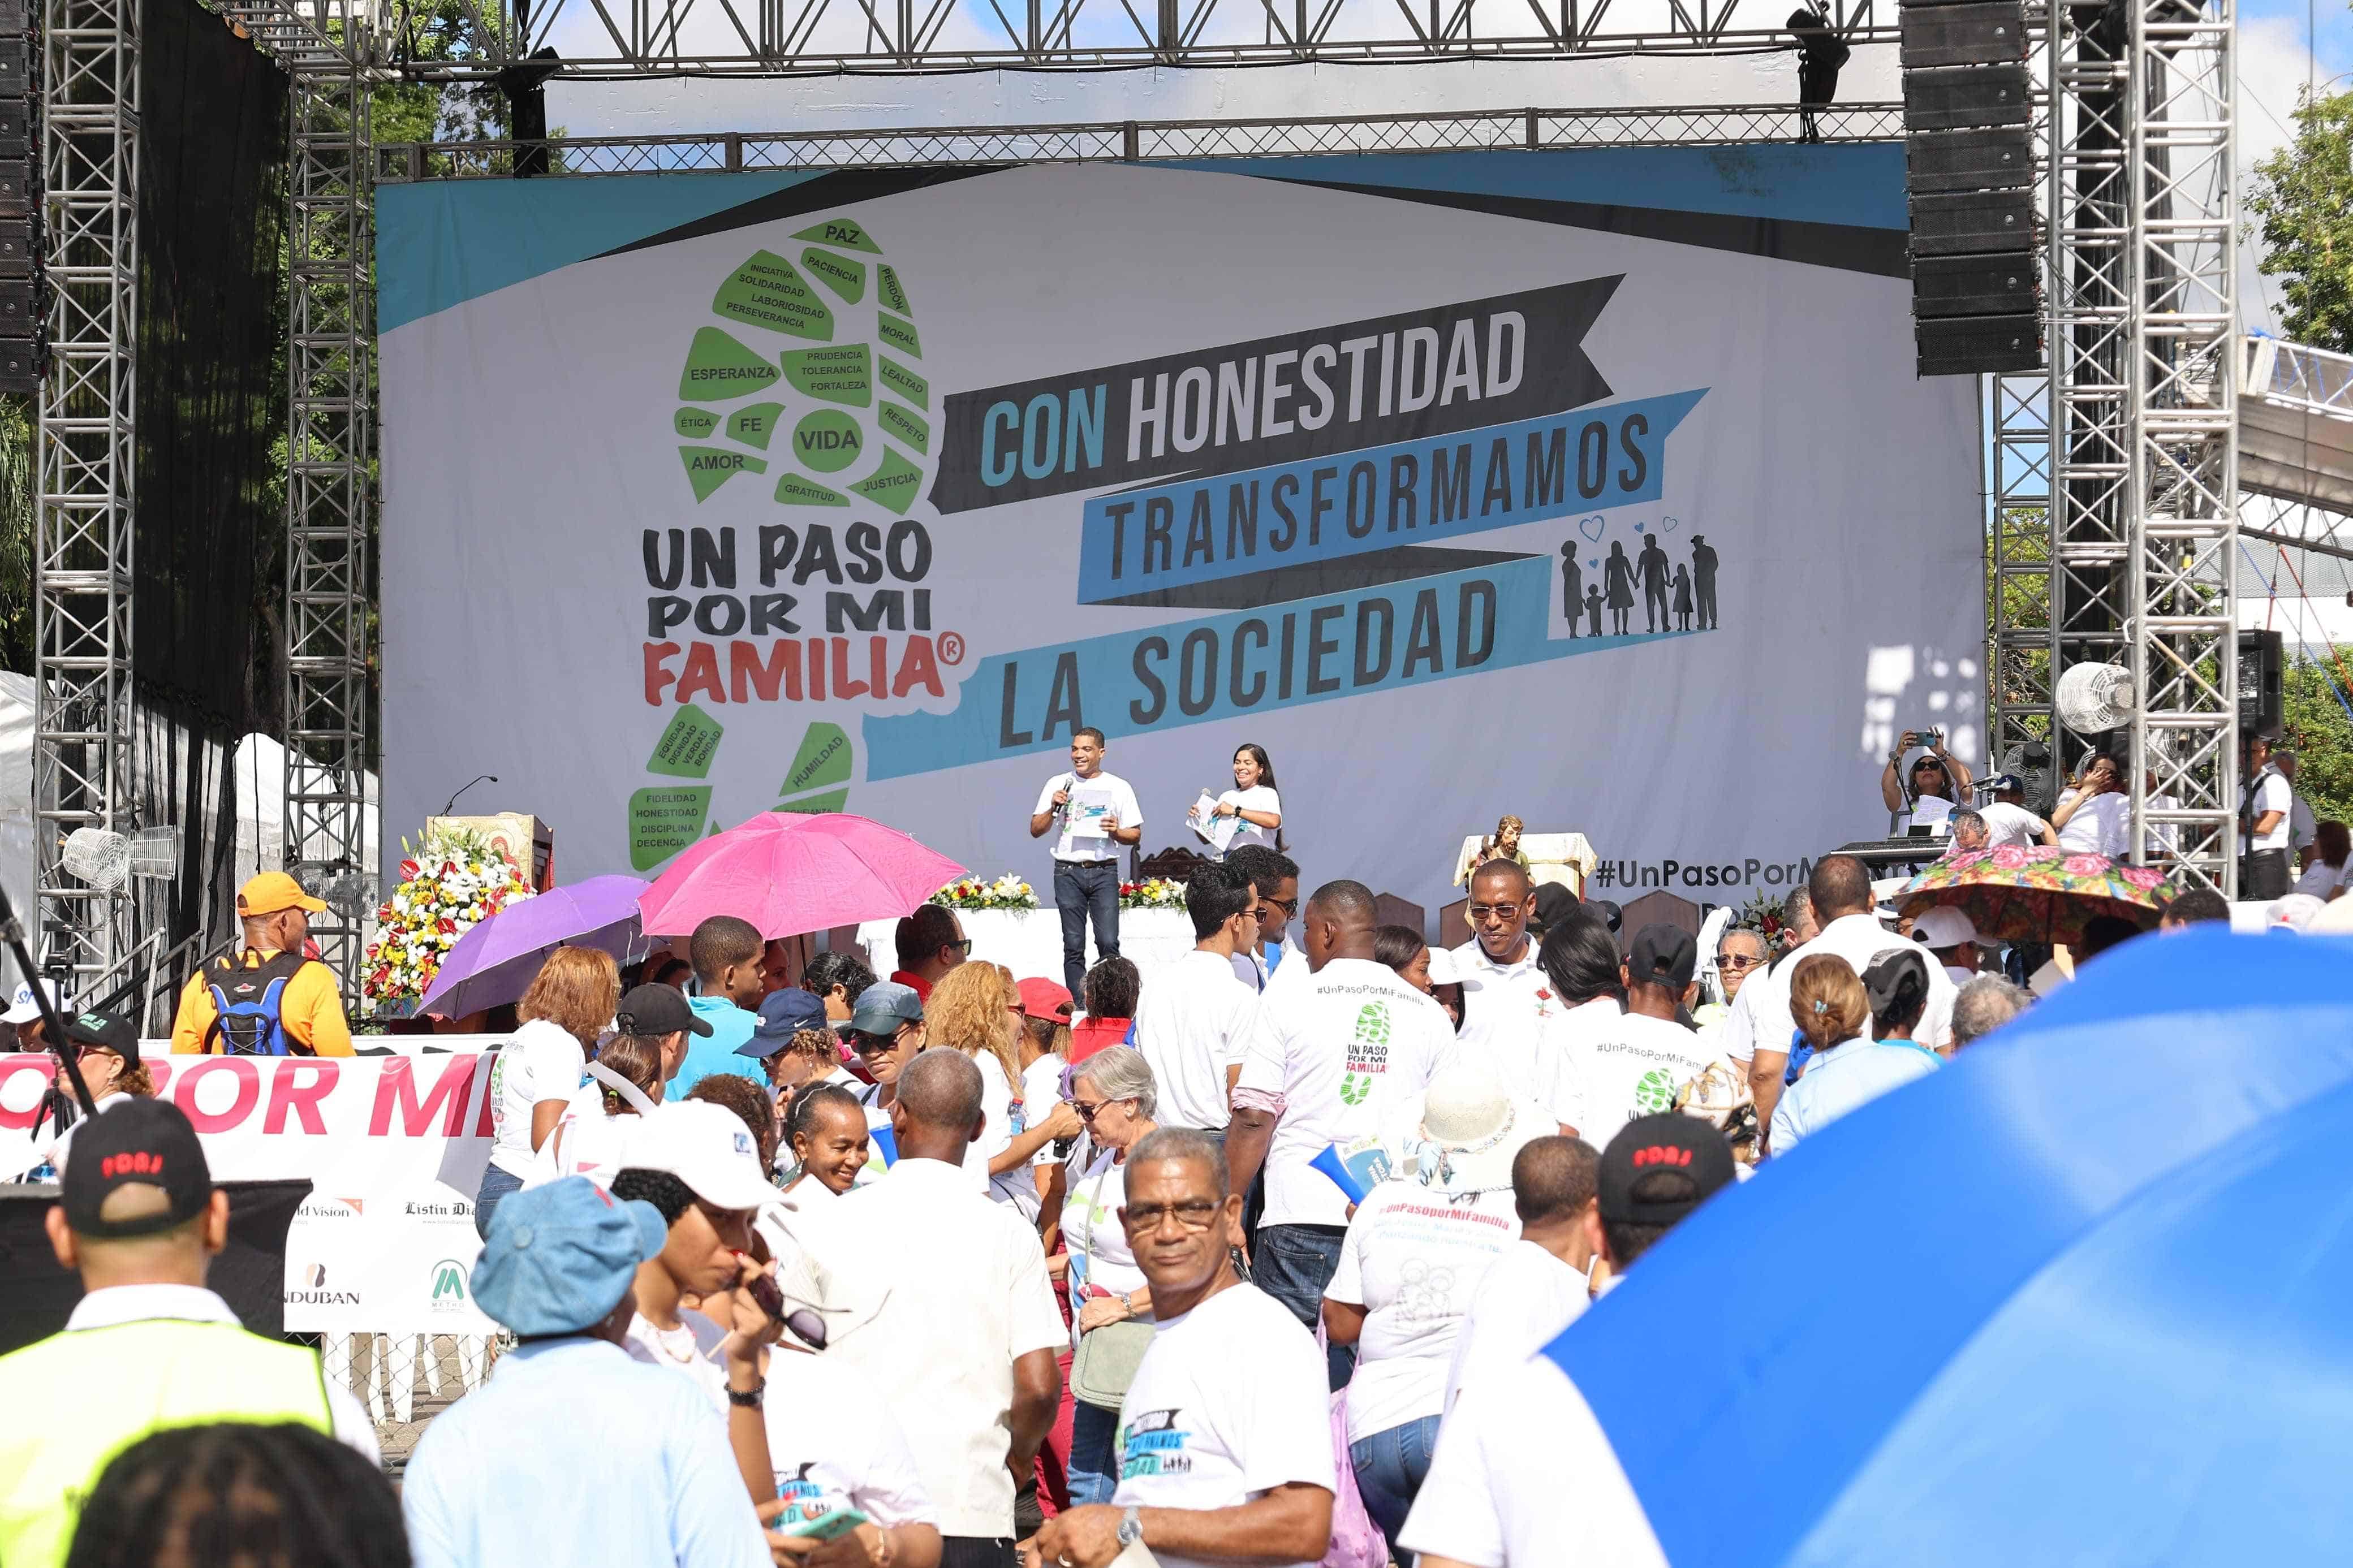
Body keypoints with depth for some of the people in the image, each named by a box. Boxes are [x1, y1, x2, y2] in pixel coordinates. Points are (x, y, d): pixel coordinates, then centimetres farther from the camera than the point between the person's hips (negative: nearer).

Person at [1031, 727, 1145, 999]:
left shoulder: (1118, 788, 8)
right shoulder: (1058, 785, 11)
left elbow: (1136, 835, 10)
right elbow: (1035, 830, 10)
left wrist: (1117, 832, -11)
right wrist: (1053, 809, -7)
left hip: (1104, 872, -1)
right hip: (1068, 872, 1)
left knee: (1108, 943, -11)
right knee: (1074, 946, -2)